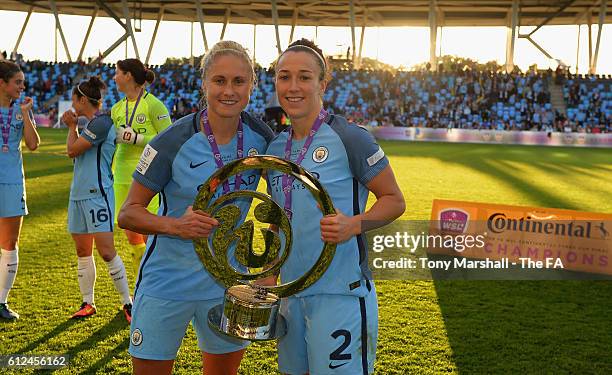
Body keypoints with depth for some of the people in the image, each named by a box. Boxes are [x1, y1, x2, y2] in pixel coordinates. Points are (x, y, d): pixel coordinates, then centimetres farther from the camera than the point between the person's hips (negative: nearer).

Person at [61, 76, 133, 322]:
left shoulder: (101, 122, -13)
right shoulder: (90, 124, 17)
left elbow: (72, 151, -11)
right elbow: (76, 152, 22)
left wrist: (72, 126, 5)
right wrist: (74, 125, 13)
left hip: (98, 194, -10)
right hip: (79, 194, 10)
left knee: (106, 251, -9)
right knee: (83, 252, 11)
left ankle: (127, 302, 2)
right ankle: (88, 303, 19)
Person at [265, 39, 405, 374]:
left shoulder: (349, 138, -12)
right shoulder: (275, 146, 8)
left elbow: (394, 201, -7)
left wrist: (353, 225, -25)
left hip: (340, 294, -6)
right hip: (292, 292, 7)